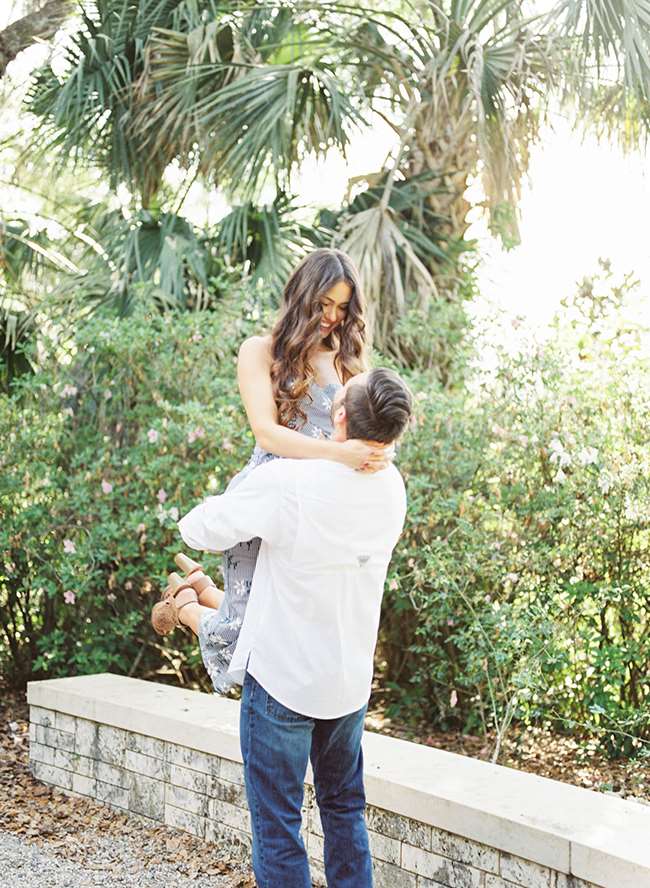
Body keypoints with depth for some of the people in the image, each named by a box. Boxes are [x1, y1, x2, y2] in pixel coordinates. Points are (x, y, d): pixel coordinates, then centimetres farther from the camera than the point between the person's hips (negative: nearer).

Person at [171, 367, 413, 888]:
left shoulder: (287, 482, -24)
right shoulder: (391, 488, -6)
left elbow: (197, 531, -12)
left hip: (283, 679, -5)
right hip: (351, 681, 5)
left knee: (277, 823, 7)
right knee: (345, 810, 22)